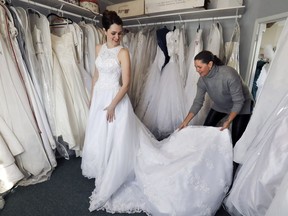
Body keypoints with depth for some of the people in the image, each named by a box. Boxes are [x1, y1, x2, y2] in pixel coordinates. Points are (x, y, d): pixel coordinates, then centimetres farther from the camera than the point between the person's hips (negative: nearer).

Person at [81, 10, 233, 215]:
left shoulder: (123, 52, -11)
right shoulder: (99, 48, 9)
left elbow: (126, 83, -16)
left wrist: (113, 105, -20)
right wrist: (92, 96, 18)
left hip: (116, 98, -7)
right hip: (99, 97, 8)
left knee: (116, 138, 1)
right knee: (98, 136, 19)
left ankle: (112, 178, 23)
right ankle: (101, 170, 44)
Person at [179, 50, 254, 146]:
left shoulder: (229, 75, -35)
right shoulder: (202, 79, -18)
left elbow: (238, 102, -29)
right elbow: (198, 102, -12)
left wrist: (228, 121, -37)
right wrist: (186, 121, -17)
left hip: (241, 104, -5)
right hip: (220, 105, 5)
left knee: (236, 138, -8)